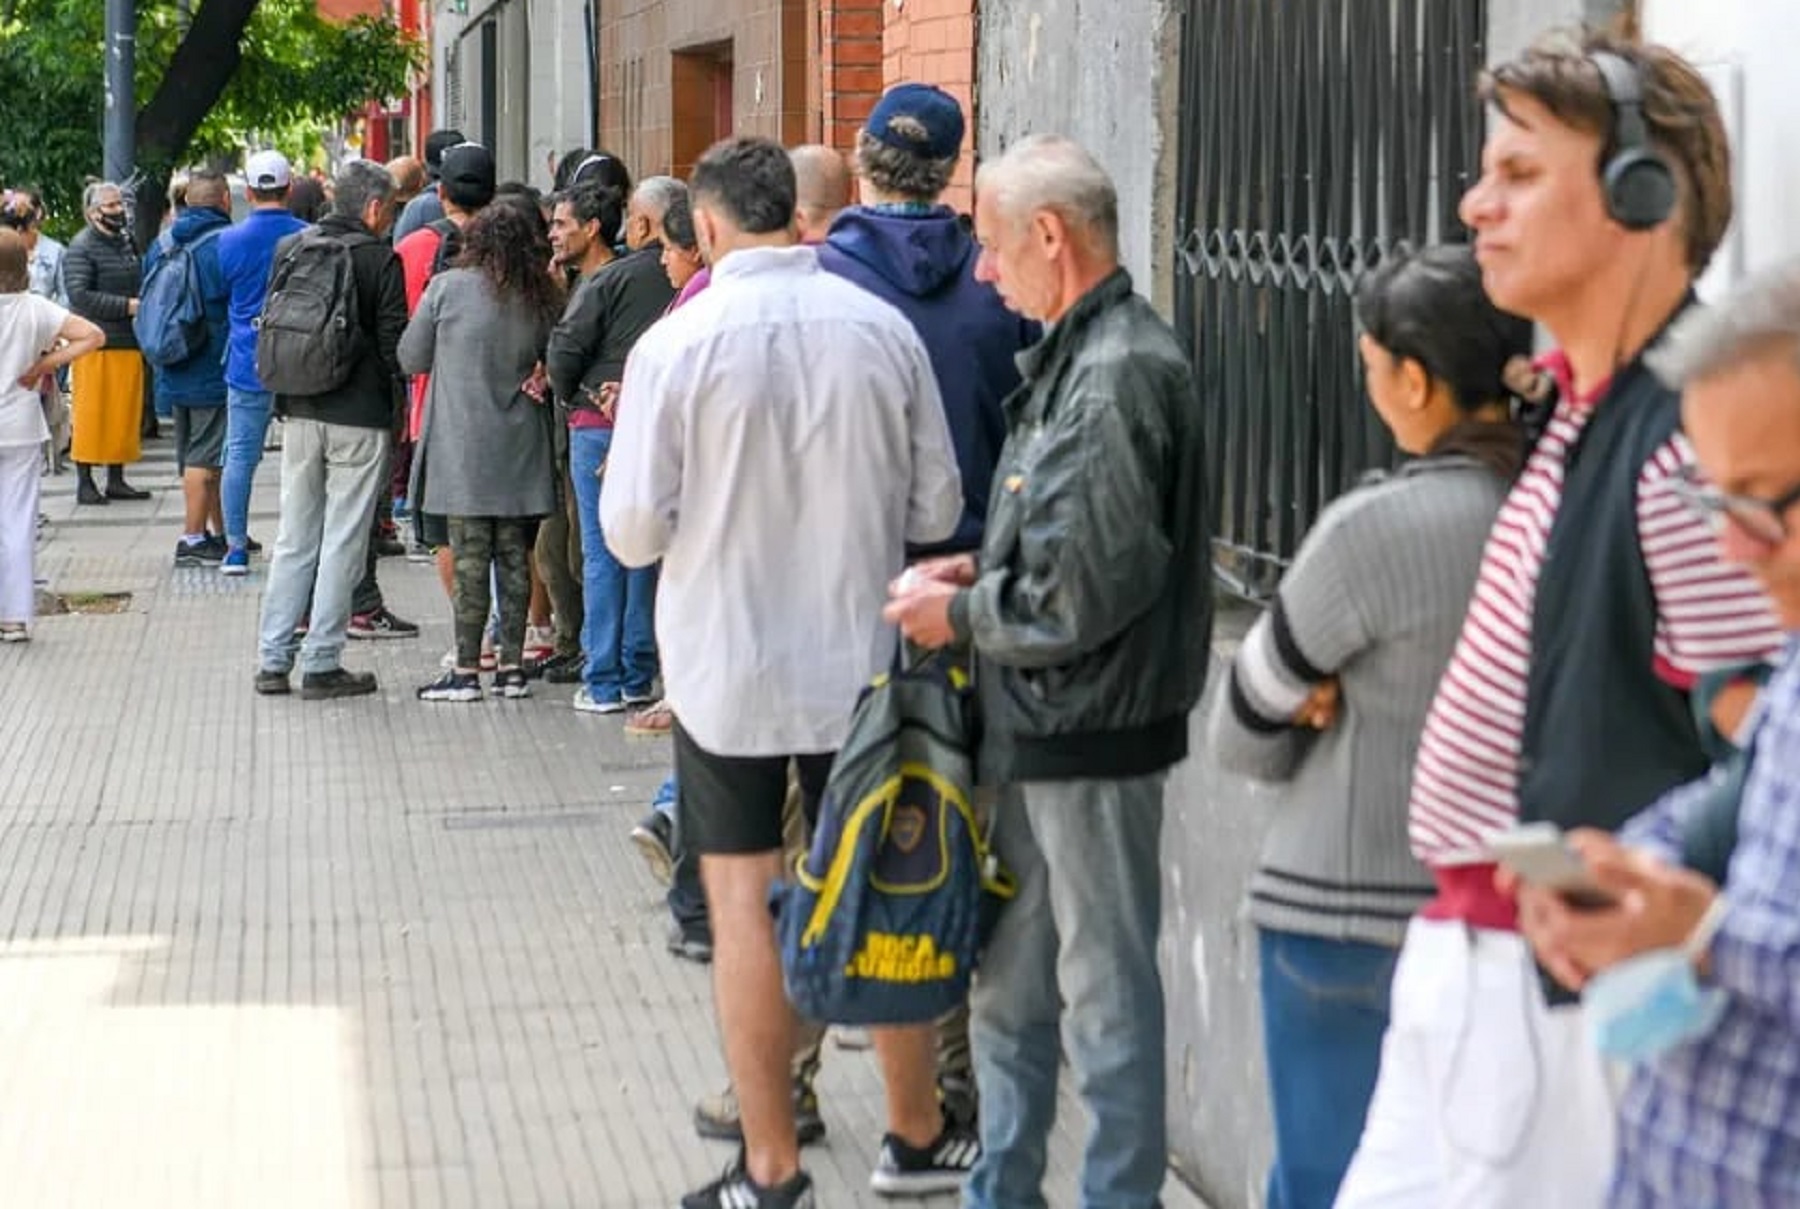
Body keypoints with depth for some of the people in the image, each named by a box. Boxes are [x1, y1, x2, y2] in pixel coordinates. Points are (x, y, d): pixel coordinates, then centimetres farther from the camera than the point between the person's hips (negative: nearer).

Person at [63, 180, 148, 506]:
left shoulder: (126, 243, 17)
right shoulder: (80, 248, -7)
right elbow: (80, 295, -17)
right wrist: (127, 306, -18)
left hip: (128, 343, 7)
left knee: (125, 414, 9)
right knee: (92, 415, -4)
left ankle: (116, 480, 17)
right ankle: (85, 482, 3)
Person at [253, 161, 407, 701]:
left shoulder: (290, 249, 6)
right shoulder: (380, 258, -9)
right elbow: (395, 343, -9)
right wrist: (398, 398, 4)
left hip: (300, 413, 5)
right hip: (360, 417, -5)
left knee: (294, 539, 13)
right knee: (343, 542, 1)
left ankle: (273, 660, 12)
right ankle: (321, 665, 2)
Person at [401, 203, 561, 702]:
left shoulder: (447, 288, -7)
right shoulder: (543, 298, 3)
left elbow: (412, 359, 2)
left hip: (463, 446, -3)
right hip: (520, 449, 3)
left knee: (470, 558, 0)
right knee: (515, 557, 9)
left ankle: (467, 669, 2)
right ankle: (512, 665, 12)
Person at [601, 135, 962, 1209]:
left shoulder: (679, 344, -12)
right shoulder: (885, 329, -4)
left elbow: (635, 532, -10)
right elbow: (937, 509, 2)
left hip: (729, 663, -3)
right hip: (861, 657, 3)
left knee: (747, 898, 4)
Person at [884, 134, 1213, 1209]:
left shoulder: (1119, 376, -20)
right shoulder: (1075, 357, 11)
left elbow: (1083, 595, -24)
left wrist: (958, 614, -11)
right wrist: (981, 569, 6)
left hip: (1091, 737, -10)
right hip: (1033, 725, 10)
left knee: (1105, 994, 1)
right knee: (1010, 985, 19)